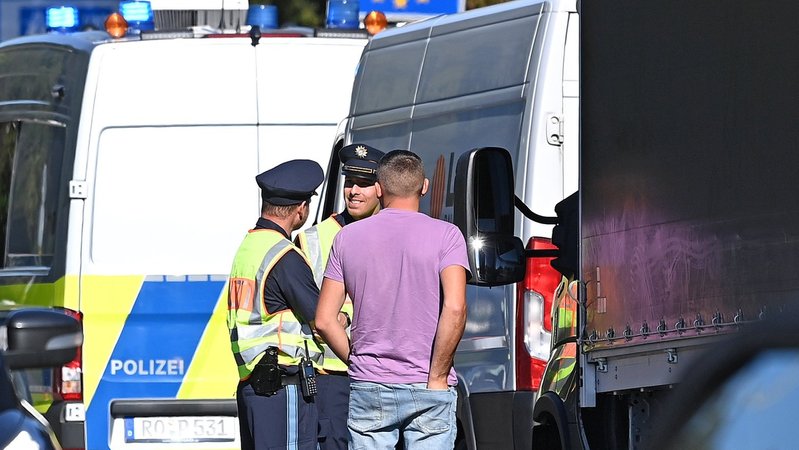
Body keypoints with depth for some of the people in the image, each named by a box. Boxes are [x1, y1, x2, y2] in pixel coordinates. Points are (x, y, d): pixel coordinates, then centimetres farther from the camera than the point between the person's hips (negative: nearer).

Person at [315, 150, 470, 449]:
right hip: (428, 391, -2)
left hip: (369, 390, 2)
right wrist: (437, 376, -10)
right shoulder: (445, 235, -4)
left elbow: (324, 320, 3)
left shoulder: (349, 237, 5)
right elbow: (455, 308, -18)